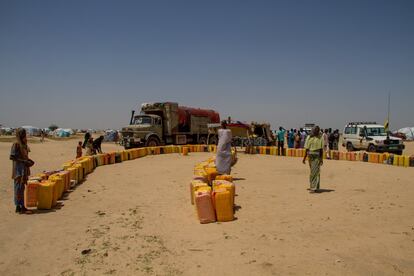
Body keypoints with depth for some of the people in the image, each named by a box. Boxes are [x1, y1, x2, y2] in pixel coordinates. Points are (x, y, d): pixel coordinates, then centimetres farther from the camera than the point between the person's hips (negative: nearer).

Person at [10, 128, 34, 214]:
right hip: (19, 169, -8)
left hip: (24, 169, 9)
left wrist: (29, 161, 4)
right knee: (19, 187, -4)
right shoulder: (16, 144, -13)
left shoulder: (24, 144, 12)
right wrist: (24, 161, -19)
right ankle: (19, 207, 1)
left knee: (22, 187, 12)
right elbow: (12, 157, -17)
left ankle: (20, 206, 19)